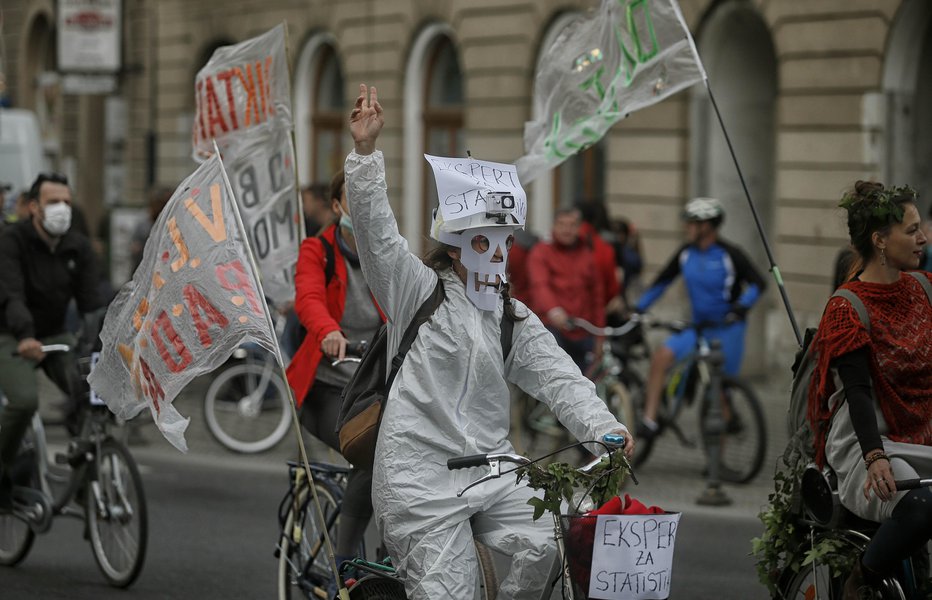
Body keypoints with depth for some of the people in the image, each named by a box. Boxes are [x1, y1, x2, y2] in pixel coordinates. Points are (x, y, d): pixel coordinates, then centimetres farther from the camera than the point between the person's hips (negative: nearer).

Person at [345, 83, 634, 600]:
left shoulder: (516, 321, 15)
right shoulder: (418, 290, 3)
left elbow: (558, 377, 4)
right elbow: (376, 232, -9)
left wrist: (602, 427, -14)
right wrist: (366, 151, -20)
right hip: (421, 472, -4)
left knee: (542, 550, -18)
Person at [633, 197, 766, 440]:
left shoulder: (729, 255, -12)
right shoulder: (686, 253, 3)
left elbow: (757, 283, -14)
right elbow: (662, 281, 12)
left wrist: (741, 307, -30)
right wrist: (638, 308, 5)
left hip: (727, 329, -4)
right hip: (698, 327, 4)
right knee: (661, 356, -21)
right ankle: (650, 420, -20)